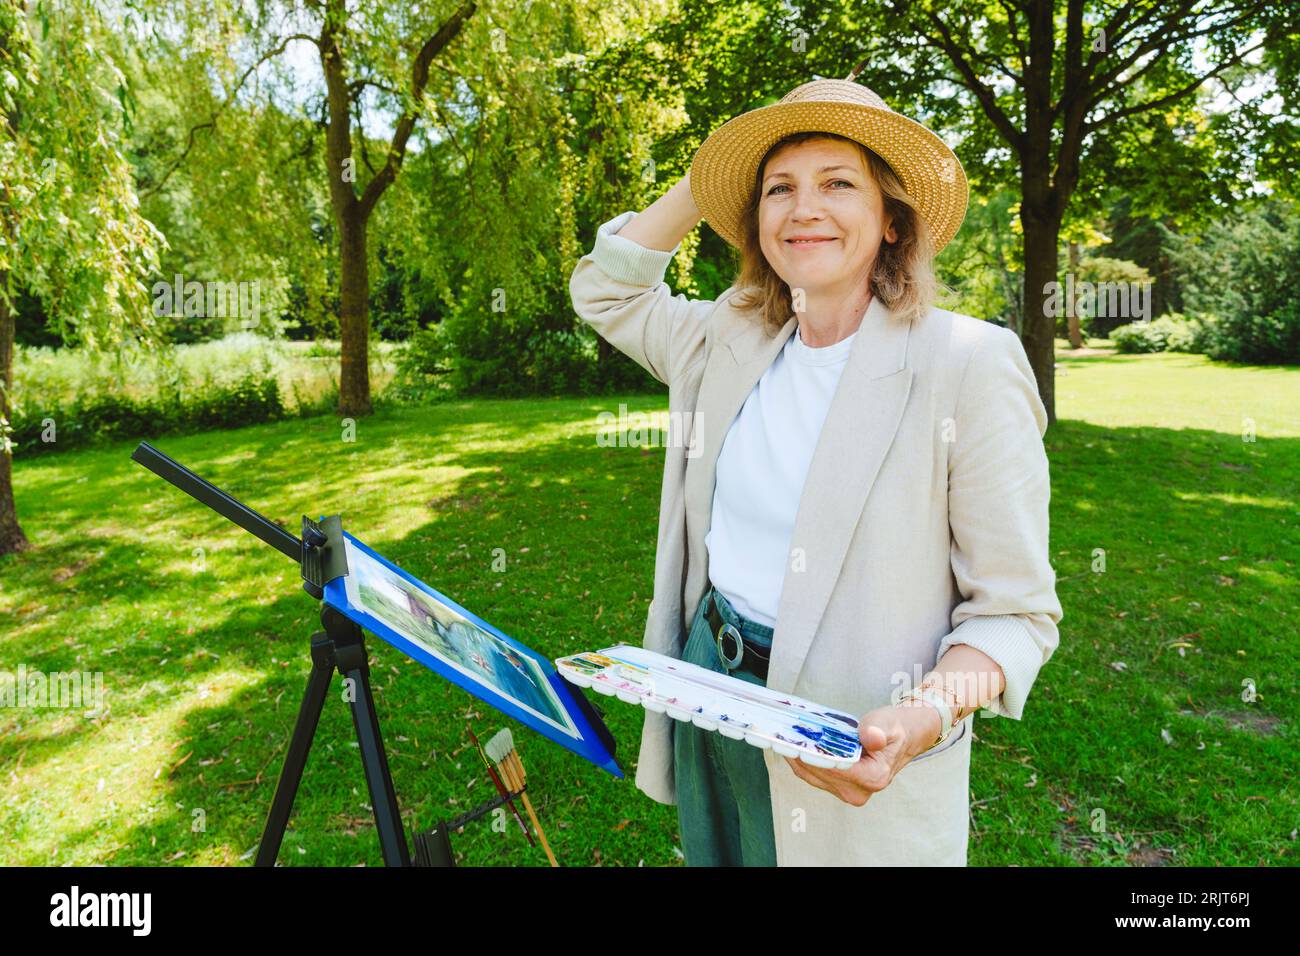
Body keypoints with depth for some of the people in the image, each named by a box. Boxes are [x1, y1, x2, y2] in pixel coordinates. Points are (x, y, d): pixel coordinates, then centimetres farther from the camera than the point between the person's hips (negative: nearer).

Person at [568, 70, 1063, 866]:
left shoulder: (970, 364, -16)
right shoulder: (731, 340, 0)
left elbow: (1015, 611, -13)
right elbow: (605, 289, 14)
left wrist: (924, 719, -31)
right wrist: (703, 183, 3)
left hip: (855, 750, -5)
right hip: (707, 686, 5)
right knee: (715, 856, 24)